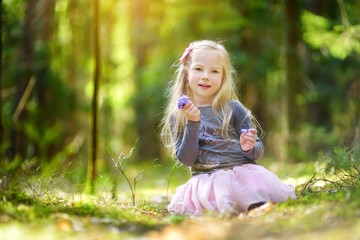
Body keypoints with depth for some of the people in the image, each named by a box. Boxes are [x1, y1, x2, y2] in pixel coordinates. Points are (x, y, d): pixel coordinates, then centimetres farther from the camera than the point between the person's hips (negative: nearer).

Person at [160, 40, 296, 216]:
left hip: (243, 169, 1)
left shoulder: (233, 109, 5)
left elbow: (258, 151, 10)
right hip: (206, 178, -1)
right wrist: (192, 124, -12)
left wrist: (249, 148, -14)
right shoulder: (177, 116, 7)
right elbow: (186, 159, -1)